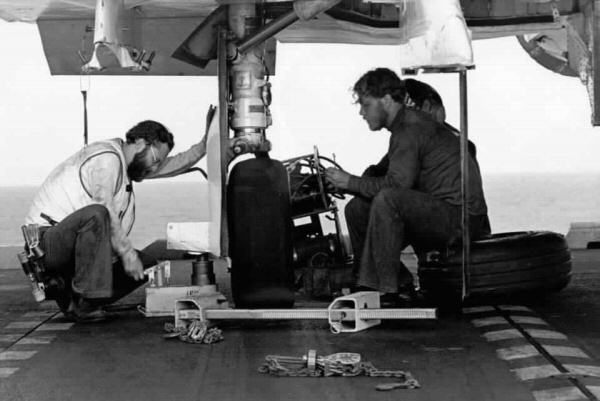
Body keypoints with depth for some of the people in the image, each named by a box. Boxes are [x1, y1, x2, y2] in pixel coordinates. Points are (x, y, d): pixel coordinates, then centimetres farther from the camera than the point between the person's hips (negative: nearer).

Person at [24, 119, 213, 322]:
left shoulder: (126, 162, 16)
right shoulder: (106, 158, -16)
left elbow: (174, 165, 22)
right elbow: (104, 209, -24)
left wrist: (204, 145, 11)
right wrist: (127, 252, -21)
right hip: (46, 242, -10)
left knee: (146, 265, 5)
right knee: (95, 214, -39)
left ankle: (70, 297, 4)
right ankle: (84, 303, -33)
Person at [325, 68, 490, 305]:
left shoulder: (411, 129, -16)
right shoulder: (407, 123, 16)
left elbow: (396, 184, -25)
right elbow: (381, 171, 22)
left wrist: (351, 183, -13)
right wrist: (349, 183, 2)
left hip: (459, 217, -10)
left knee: (388, 199, -32)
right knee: (357, 209, 5)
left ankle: (385, 289, -24)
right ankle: (400, 285, 3)